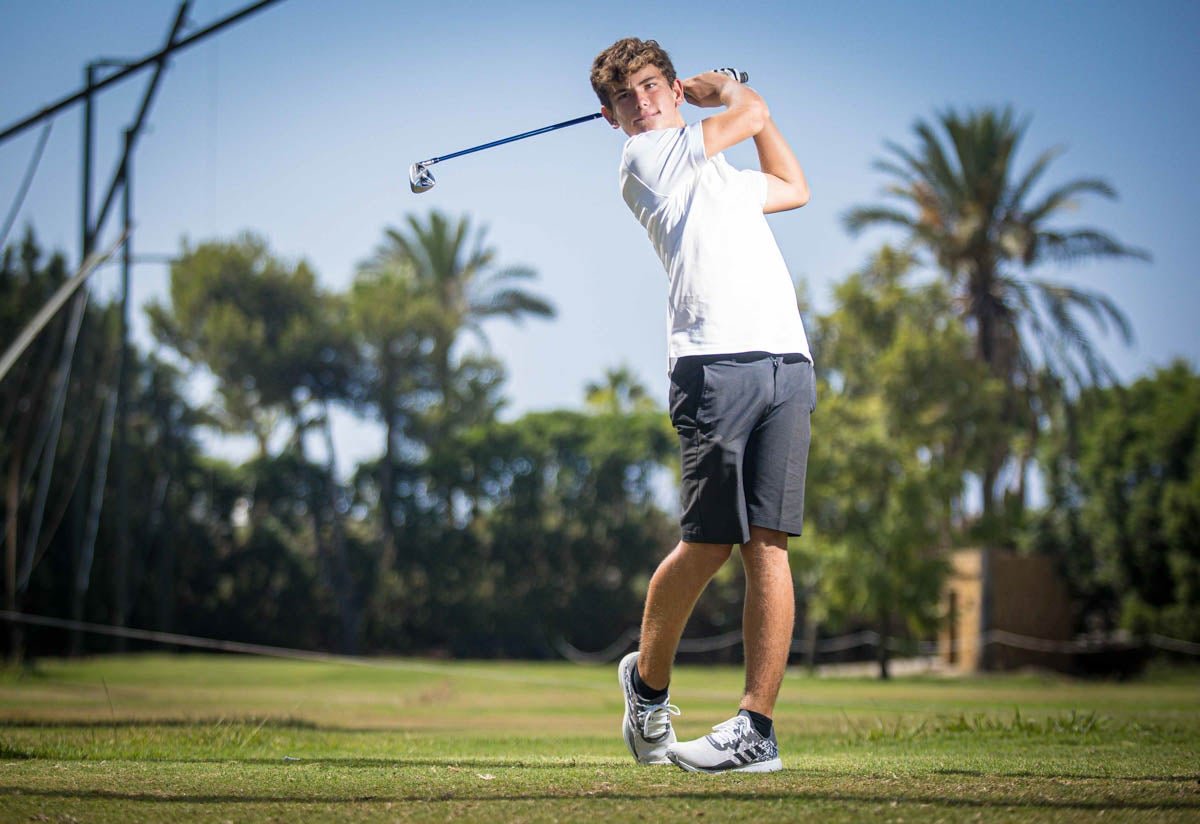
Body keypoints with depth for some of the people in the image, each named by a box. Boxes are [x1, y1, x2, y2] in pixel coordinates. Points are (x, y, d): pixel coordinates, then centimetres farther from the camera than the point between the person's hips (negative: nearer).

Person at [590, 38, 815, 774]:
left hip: (786, 362, 6)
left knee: (767, 544, -6)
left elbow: (794, 187, 47)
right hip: (715, 362, -6)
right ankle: (648, 681, 17)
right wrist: (728, 93, 34)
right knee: (710, 543, -8)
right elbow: (752, 114, 11)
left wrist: (704, 88, 45)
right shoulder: (645, 160, 9)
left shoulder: (720, 176, 31)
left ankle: (758, 725, -9)